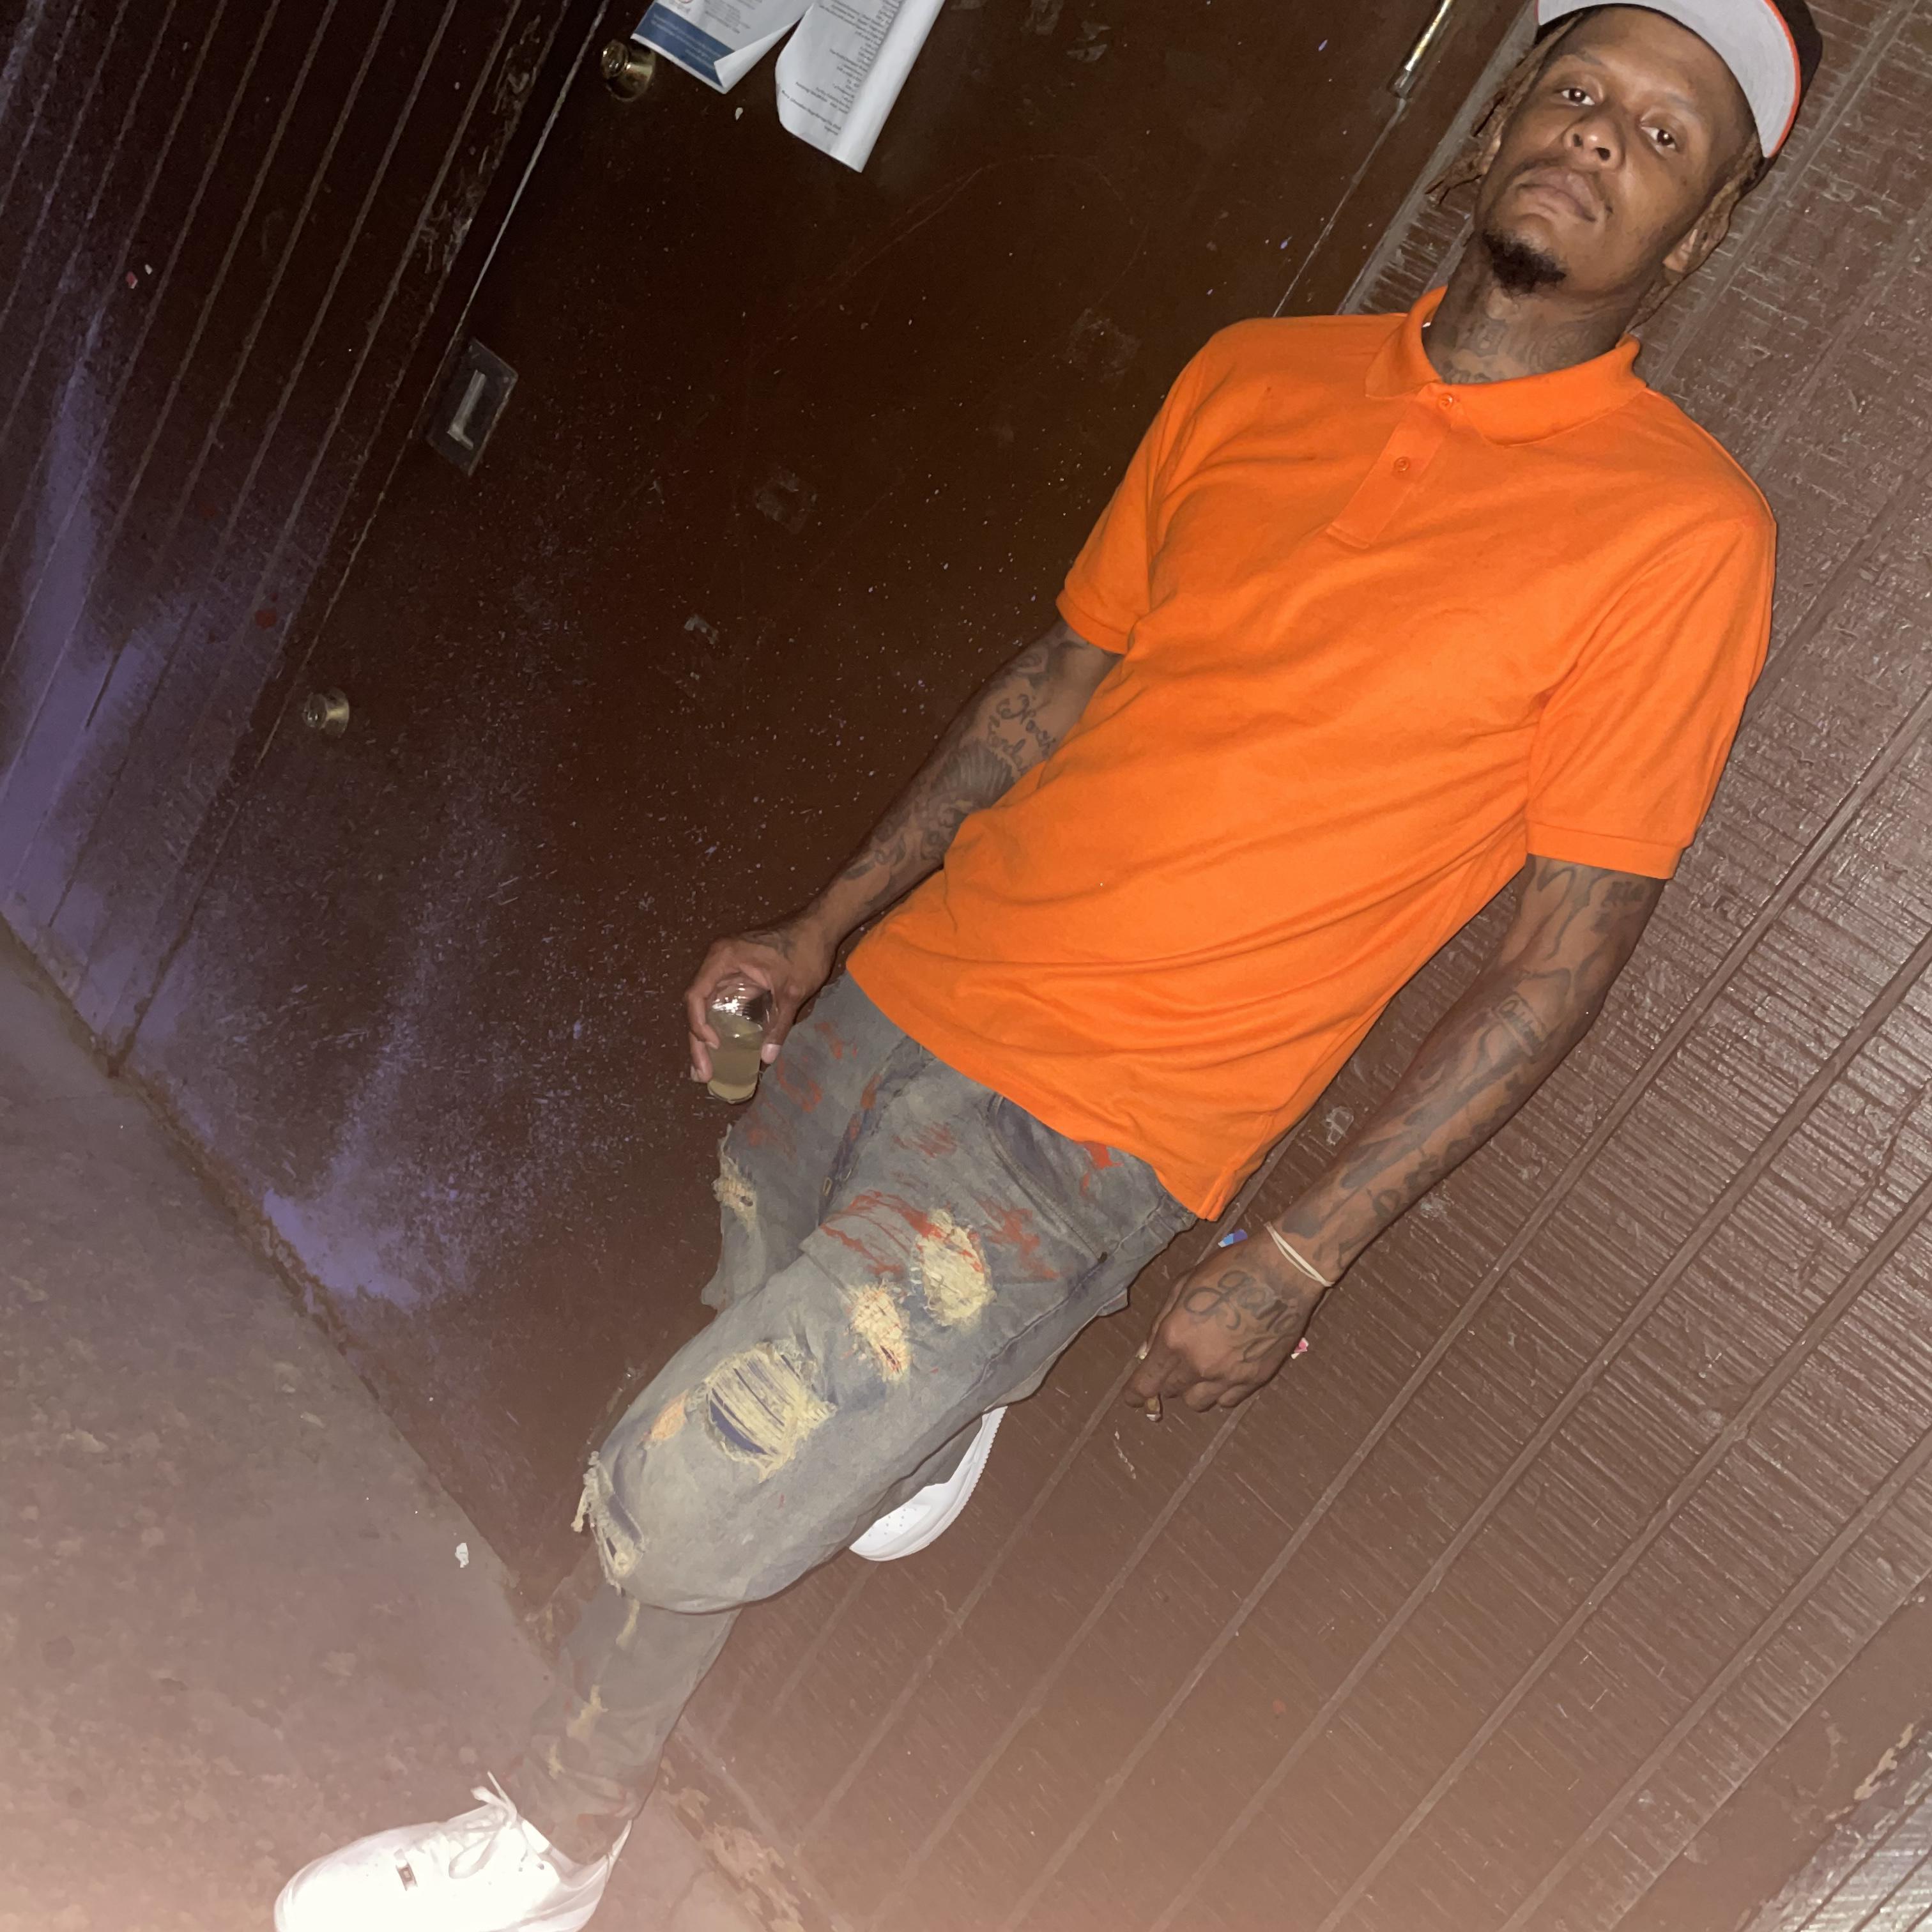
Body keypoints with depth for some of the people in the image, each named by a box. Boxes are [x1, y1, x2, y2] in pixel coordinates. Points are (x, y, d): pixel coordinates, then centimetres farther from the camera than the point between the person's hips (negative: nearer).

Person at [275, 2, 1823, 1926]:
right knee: (781, 1382, 21)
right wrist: (824, 926, 15)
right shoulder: (1253, 381, 4)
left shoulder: (1677, 534, -12)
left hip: (1075, 1137, -5)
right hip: (895, 999, 5)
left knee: (688, 1480, -6)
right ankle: (935, 1411, 56)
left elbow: (1563, 954, -10)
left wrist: (1295, 1262, -10)